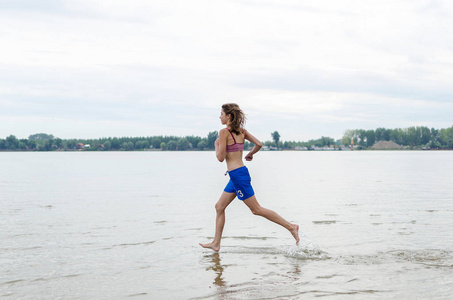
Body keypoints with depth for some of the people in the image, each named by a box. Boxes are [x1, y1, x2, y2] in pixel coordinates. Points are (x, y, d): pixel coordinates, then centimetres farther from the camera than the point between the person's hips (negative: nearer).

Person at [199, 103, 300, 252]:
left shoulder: (224, 132, -14)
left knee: (256, 209, -4)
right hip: (240, 173, 9)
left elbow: (220, 157, -15)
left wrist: (216, 145, 3)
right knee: (219, 207, 14)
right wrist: (250, 154, 23)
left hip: (238, 175, -9)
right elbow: (259, 144, 6)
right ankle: (216, 243, 18)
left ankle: (291, 227, -2)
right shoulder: (241, 131, 9)